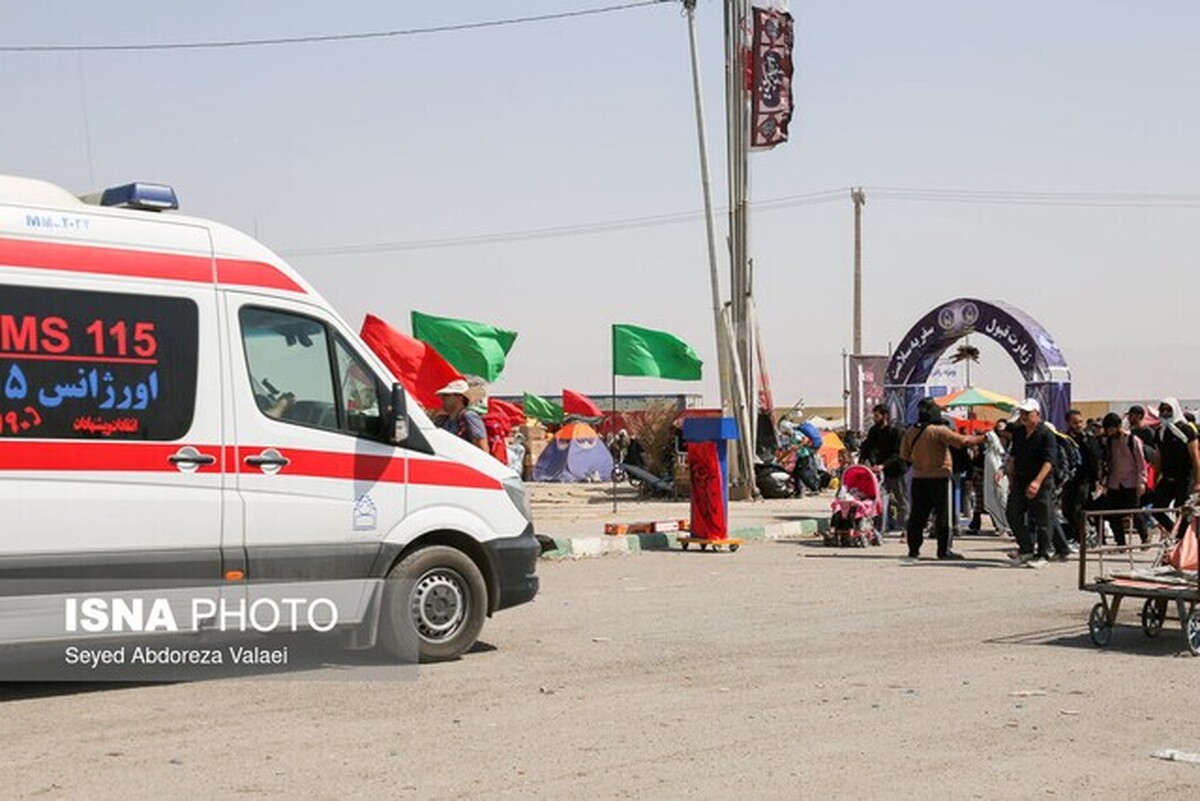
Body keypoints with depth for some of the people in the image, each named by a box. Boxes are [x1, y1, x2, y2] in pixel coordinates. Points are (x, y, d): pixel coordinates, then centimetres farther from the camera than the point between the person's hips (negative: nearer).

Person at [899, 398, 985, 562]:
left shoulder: (910, 433, 3)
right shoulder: (939, 431, -14)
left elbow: (904, 455, 12)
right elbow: (963, 441, -17)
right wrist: (982, 439, -6)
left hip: (918, 479, 6)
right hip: (938, 478, -6)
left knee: (917, 514, 9)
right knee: (942, 515, 1)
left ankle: (913, 550, 10)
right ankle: (943, 550, 3)